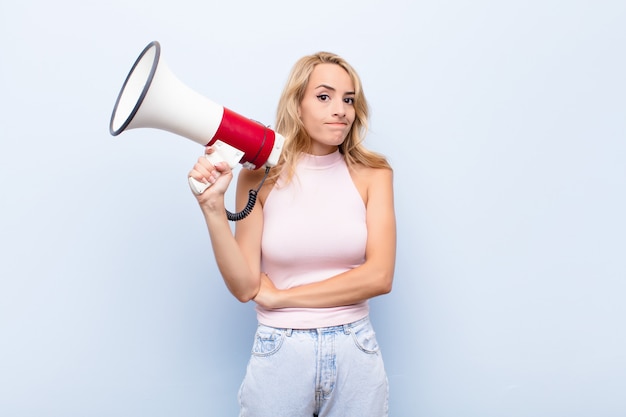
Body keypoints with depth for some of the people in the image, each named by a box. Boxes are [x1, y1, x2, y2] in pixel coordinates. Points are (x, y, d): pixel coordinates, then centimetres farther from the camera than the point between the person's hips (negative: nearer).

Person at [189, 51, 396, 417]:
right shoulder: (260, 176, -5)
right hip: (279, 354, -1)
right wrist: (213, 208, -19)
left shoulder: (372, 174, -3)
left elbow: (379, 276, -12)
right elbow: (245, 287, -8)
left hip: (355, 353, 1)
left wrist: (279, 296, -11)